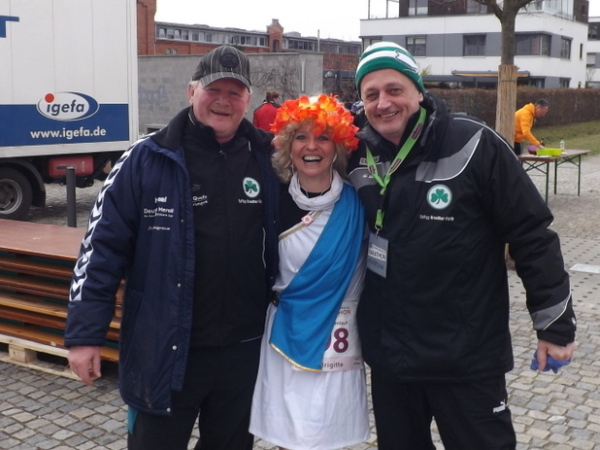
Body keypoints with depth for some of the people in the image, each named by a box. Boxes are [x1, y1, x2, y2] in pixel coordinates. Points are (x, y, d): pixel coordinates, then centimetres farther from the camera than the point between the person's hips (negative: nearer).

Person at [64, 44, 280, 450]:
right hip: (164, 350, -2)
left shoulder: (269, 159, 0)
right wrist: (85, 333, -10)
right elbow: (103, 245, -7)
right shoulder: (147, 160, -7)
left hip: (244, 349, 3)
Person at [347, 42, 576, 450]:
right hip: (388, 353, 5)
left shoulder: (473, 145, -14)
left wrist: (555, 322, -8)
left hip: (466, 357, -4)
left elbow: (533, 235, -11)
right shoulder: (358, 154, -1)